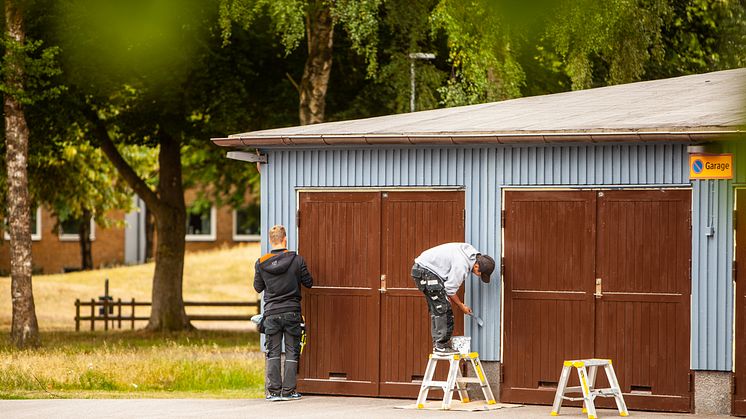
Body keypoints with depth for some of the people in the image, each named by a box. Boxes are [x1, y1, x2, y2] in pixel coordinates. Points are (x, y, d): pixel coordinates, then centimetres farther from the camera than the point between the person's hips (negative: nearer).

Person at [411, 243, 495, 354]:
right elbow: (450, 289, -18)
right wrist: (461, 306, -2)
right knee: (441, 308, -12)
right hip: (425, 271, -10)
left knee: (436, 309, 12)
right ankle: (440, 346, -12)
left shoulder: (472, 253, 2)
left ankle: (438, 344, 15)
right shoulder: (461, 266, -27)